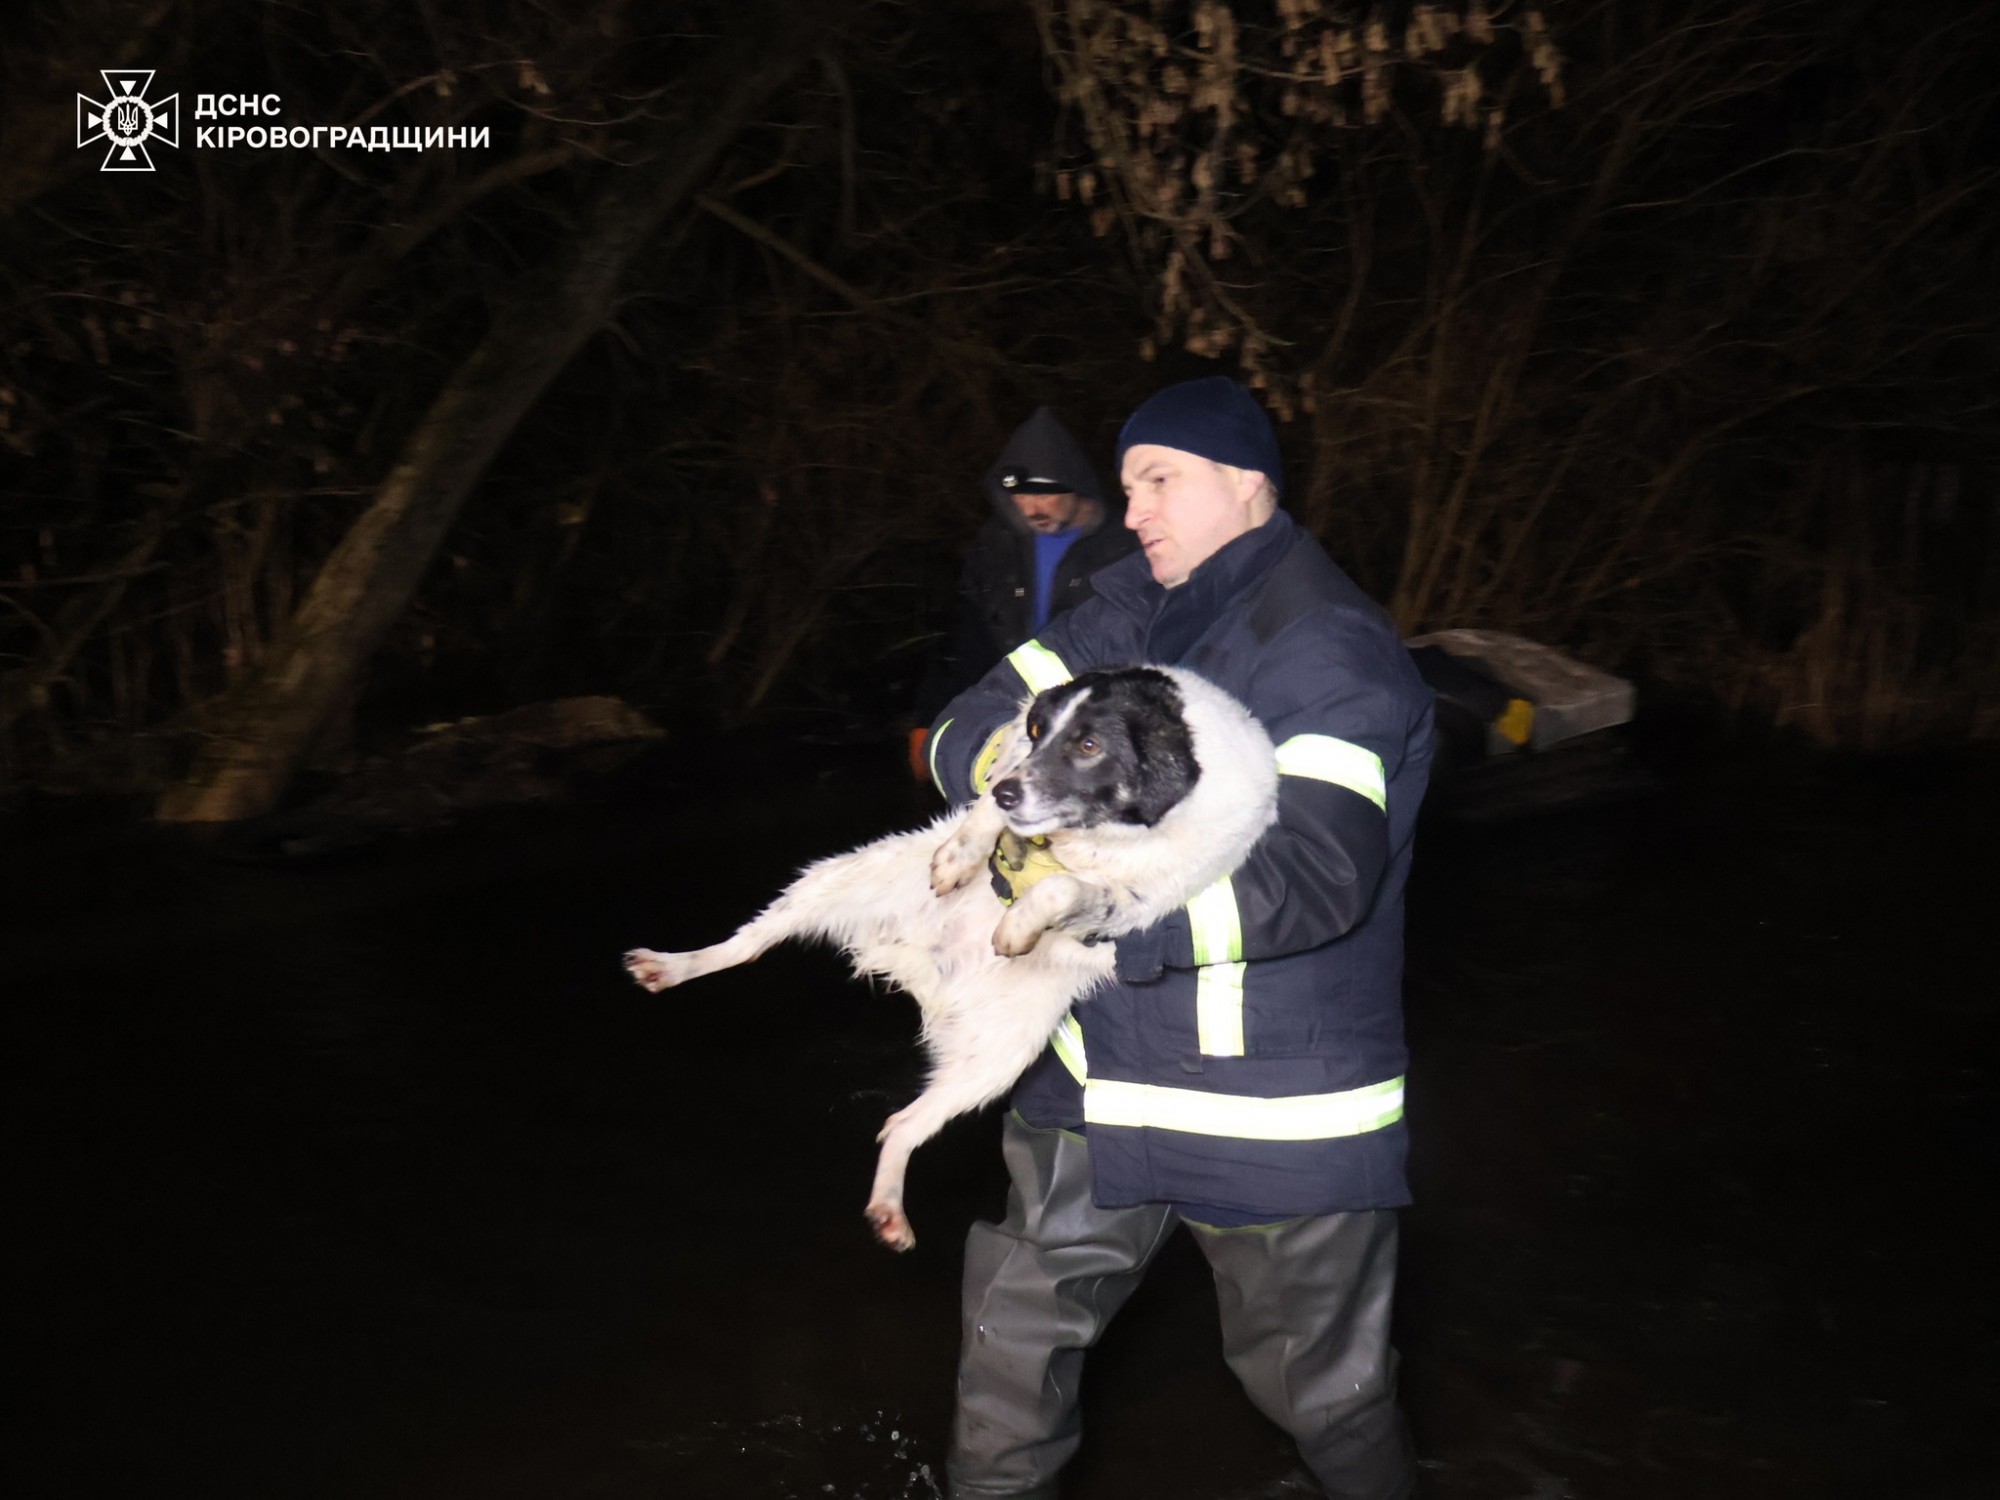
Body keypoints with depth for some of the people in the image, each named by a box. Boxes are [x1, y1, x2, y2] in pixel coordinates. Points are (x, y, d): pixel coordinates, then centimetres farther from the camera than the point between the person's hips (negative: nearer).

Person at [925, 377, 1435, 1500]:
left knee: (1323, 1391, 12)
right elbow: (971, 723, 3)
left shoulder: (1331, 650, -18)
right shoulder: (1143, 607, 5)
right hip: (1105, 1076, 7)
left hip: (1278, 1118, -6)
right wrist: (1000, 757, -22)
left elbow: (1317, 874, -30)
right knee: (1017, 1327, 18)